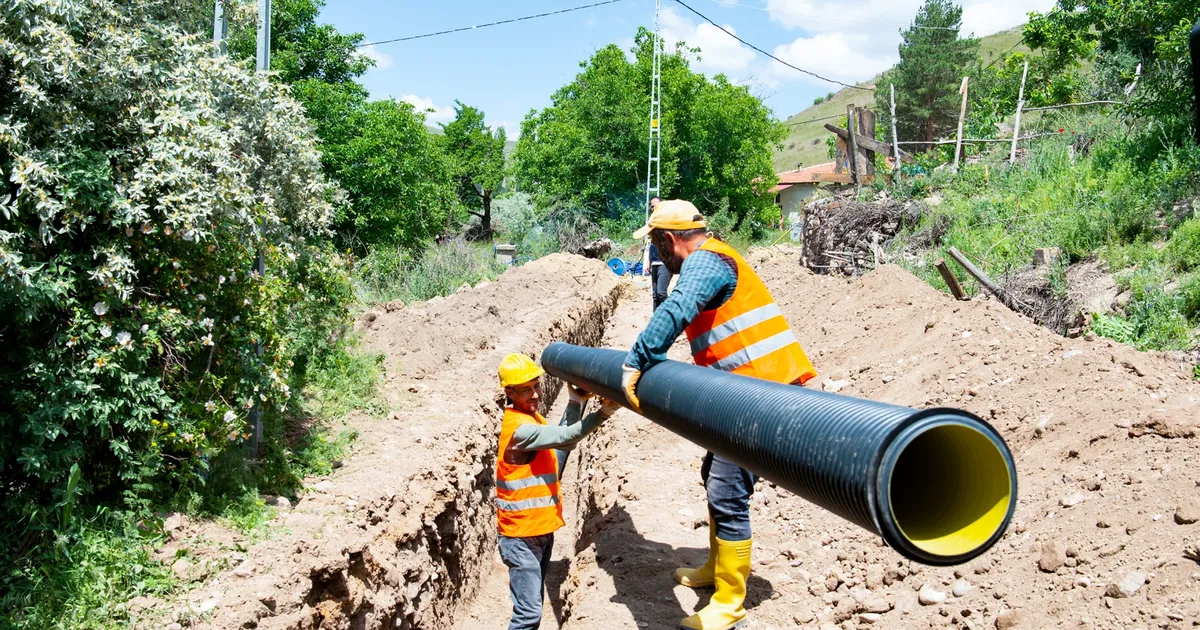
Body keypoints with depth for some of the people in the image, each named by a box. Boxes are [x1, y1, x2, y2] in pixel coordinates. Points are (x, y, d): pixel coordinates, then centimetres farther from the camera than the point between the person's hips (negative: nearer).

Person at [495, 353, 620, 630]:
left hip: (541, 529, 10)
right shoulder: (519, 428, -22)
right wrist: (603, 413, -31)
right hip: (522, 535, -10)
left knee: (533, 606, 17)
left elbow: (560, 443, 7)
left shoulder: (532, 418, 8)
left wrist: (576, 403, 1)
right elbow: (563, 438, -29)